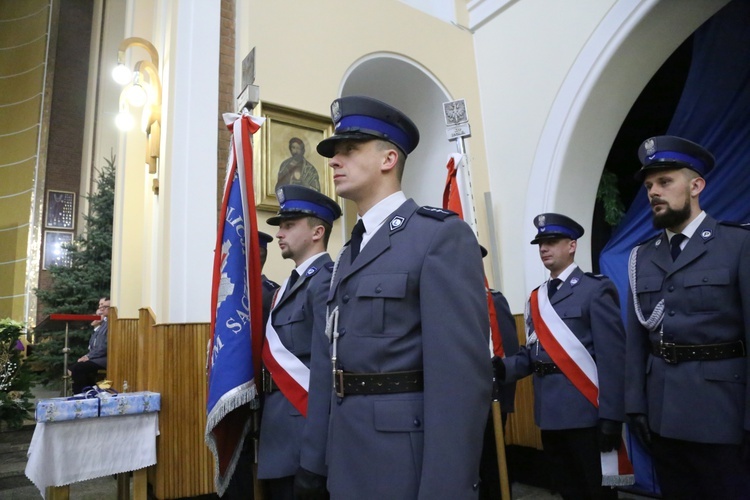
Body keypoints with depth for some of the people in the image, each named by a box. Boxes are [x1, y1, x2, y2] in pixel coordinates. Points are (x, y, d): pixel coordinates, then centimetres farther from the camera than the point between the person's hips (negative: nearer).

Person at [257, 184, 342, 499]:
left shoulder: (326, 282, -17)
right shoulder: (291, 285, 12)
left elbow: (326, 373, -24)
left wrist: (313, 463, -24)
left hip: (303, 446, -8)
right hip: (279, 439, 8)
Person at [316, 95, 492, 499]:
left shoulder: (442, 235, -11)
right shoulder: (350, 253, 14)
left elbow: (462, 375, -19)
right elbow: (342, 357, 14)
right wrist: (329, 459, 13)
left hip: (407, 463, -8)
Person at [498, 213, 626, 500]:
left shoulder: (595, 289, -7)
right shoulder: (536, 298, 12)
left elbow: (612, 357, -13)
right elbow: (532, 354, 9)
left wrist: (611, 417, -17)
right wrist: (503, 367, -10)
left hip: (585, 412, -6)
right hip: (550, 413, 6)